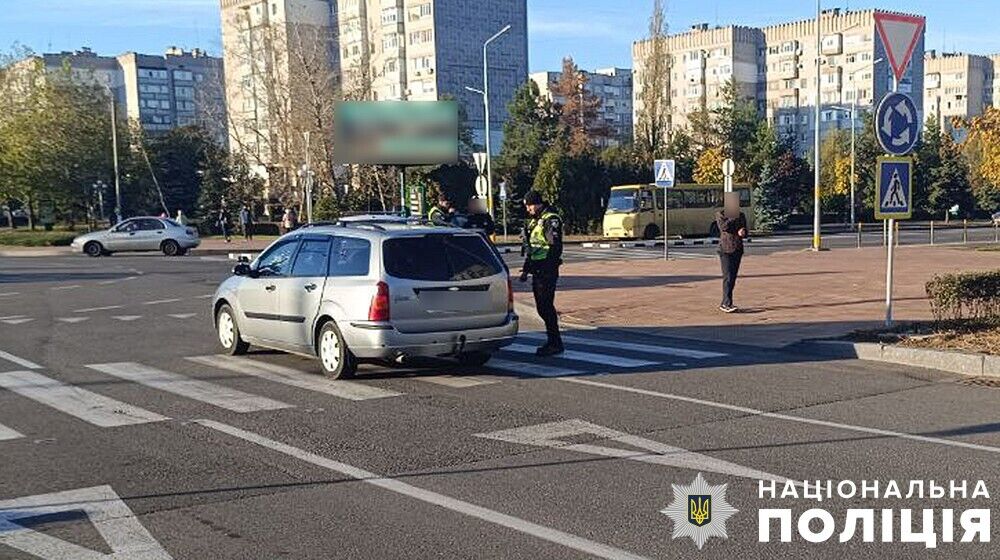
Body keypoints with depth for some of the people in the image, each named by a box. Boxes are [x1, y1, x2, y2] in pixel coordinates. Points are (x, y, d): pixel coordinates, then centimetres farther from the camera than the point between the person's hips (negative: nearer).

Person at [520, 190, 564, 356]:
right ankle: (553, 342, 20)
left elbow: (555, 247, -18)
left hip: (547, 270, -9)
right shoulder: (533, 221, 17)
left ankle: (555, 344, -2)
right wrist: (526, 269, 21)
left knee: (546, 307, -8)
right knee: (542, 307, 11)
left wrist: (549, 270, -22)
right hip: (537, 270, 9)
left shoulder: (551, 220, -12)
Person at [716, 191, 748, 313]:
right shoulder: (720, 214, 0)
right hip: (725, 249, -5)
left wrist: (742, 233, -9)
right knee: (728, 277, -13)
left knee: (733, 277, 6)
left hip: (738, 249, 5)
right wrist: (733, 218, -11)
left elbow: (745, 234, 13)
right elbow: (723, 227, -17)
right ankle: (728, 304, -16)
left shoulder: (741, 215, 14)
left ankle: (724, 304, 14)